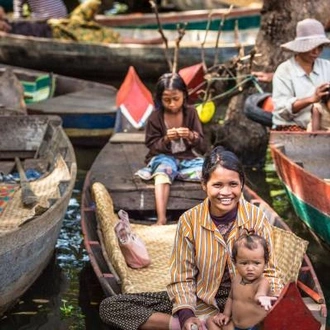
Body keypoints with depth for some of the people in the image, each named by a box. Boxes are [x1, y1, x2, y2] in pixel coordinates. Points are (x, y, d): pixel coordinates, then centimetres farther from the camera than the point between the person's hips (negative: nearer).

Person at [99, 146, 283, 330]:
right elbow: (183, 278, -4)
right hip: (201, 299, 2)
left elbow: (268, 271, -4)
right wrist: (186, 315, -22)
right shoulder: (190, 220, -9)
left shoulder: (256, 217, -9)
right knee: (110, 307, -14)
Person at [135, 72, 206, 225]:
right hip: (163, 158, -2)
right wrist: (166, 139, -23)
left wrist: (191, 136, -23)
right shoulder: (155, 117, -5)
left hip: (186, 158, 3)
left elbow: (202, 145, -1)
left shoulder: (191, 112, -1)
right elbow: (152, 147, -3)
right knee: (164, 169, -38)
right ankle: (161, 219, -46)